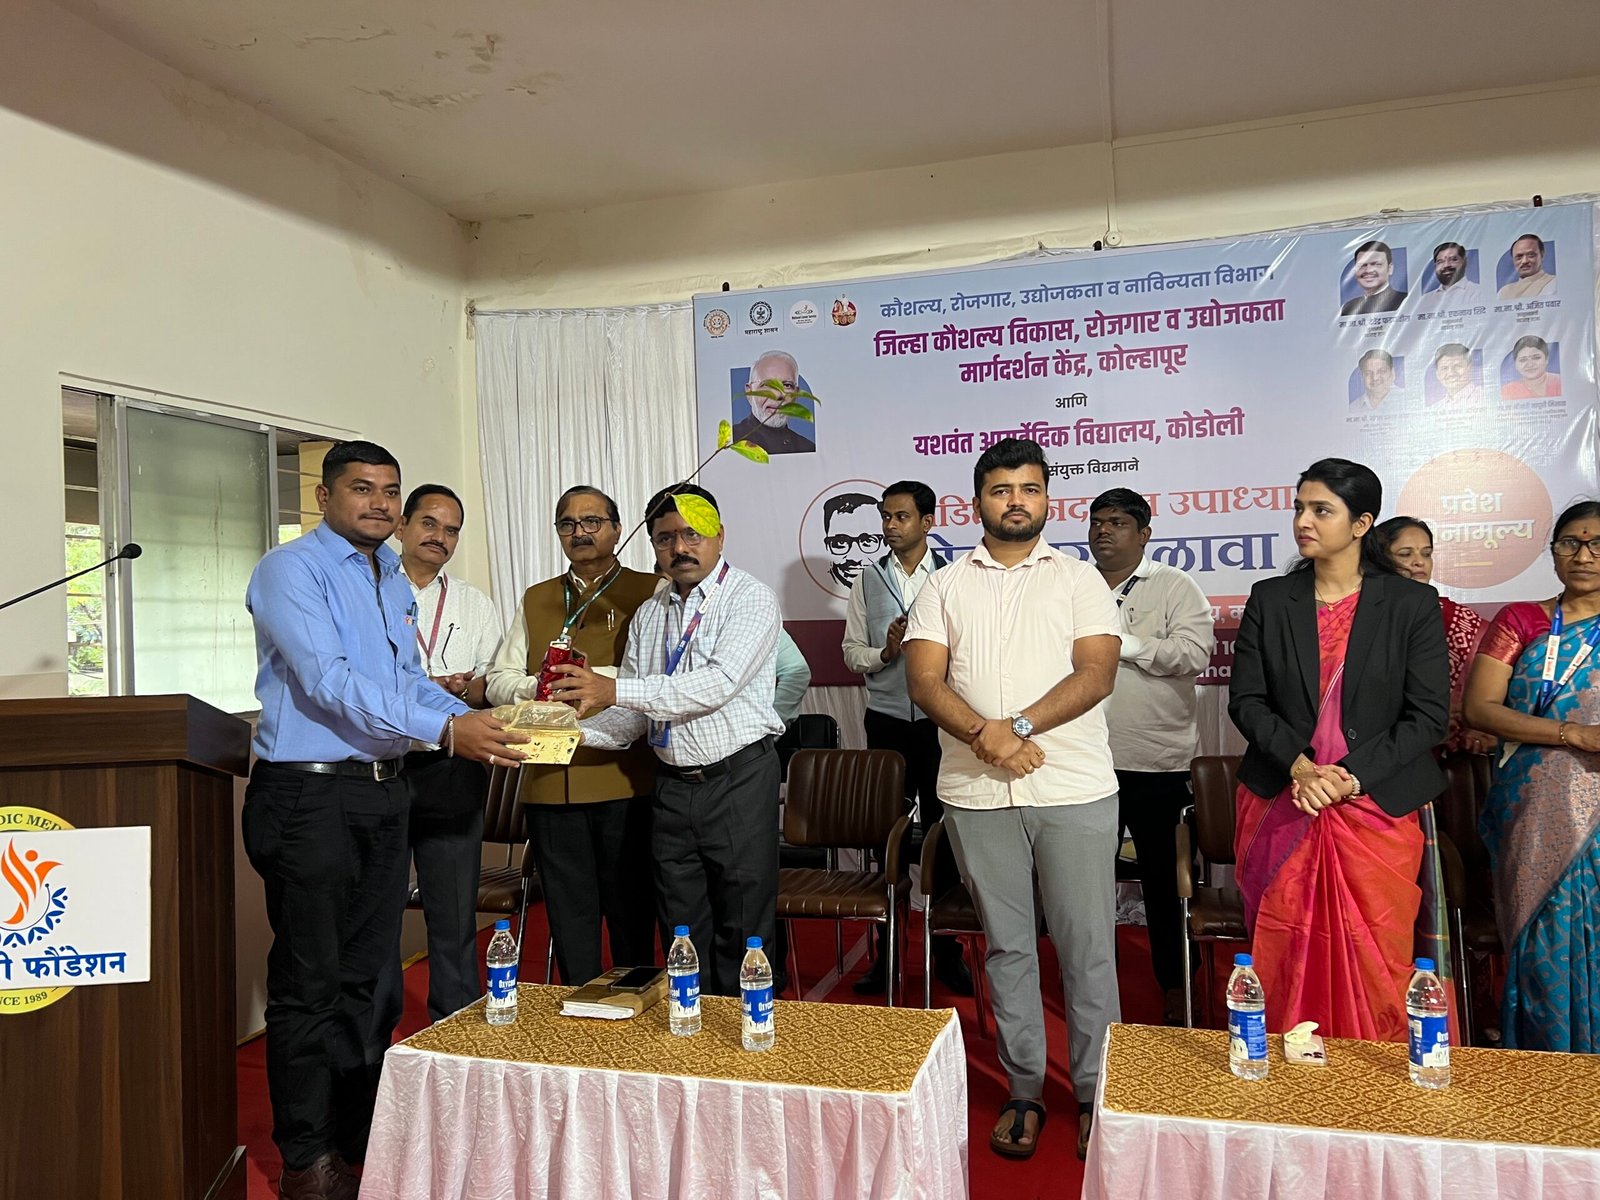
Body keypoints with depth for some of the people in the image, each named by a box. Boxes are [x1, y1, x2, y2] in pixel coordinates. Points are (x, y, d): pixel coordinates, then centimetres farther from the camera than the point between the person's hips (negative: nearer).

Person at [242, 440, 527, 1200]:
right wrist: (446, 729, -27)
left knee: (362, 973, 16)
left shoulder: (394, 582, 14)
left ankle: (358, 1135, 29)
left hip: (383, 792, 7)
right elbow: (329, 680, -22)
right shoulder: (292, 570, -10)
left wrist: (474, 721, -2)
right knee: (308, 983, 2)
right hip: (309, 795, -7)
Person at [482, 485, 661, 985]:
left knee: (631, 907, 5)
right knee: (569, 912, 11)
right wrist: (536, 686, -8)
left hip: (625, 779, -4)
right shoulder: (536, 600, 19)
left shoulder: (649, 592, 4)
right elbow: (499, 679, 14)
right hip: (550, 780, 4)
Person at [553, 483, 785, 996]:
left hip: (738, 781, -5)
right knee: (683, 931, 14)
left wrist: (616, 690, -26)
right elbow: (631, 715, 13)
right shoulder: (649, 615, 11)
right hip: (672, 786, 6)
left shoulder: (750, 598, -8)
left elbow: (720, 682, -23)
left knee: (741, 934, 3)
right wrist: (576, 732, -7)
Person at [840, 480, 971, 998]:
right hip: (887, 721, 1)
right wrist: (885, 652, -11)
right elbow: (852, 652, 8)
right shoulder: (869, 581, 7)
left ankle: (946, 949, 19)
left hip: (941, 721, -1)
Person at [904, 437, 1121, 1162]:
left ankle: (1094, 1093, 21)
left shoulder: (1079, 580, 5)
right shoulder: (945, 587, 8)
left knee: (1087, 945, 5)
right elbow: (923, 679, -1)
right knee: (1007, 945, 12)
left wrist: (1016, 726, -17)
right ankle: (1024, 1091, 25)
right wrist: (983, 735, -17)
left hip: (1074, 791, -1)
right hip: (976, 794, 2)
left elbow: (1096, 674, -7)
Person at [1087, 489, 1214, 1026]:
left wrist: (1122, 643, -16)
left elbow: (1194, 654, -15)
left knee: (1163, 878, 8)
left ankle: (1174, 987, 25)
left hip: (1155, 760, -3)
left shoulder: (1174, 587, -1)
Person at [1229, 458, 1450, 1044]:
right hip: (1282, 806, 2)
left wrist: (1352, 775, -13)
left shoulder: (1413, 604, 1)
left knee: (1374, 961, 1)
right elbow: (1246, 700, 2)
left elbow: (1429, 714, -3)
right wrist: (1299, 766, -13)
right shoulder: (1269, 600, 6)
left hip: (1377, 807, -1)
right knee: (1286, 959, 5)